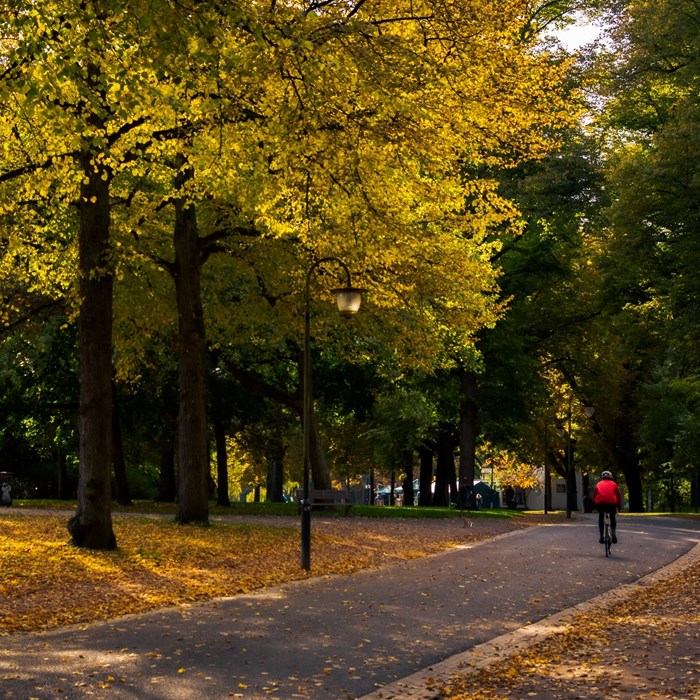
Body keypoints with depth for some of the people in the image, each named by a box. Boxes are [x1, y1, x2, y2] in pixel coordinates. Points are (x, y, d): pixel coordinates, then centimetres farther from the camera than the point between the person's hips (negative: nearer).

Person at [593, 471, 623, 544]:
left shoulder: (598, 484, 21)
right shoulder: (613, 484, 18)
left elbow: (594, 495, 19)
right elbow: (619, 495, 14)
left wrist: (595, 505, 26)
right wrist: (619, 505, 22)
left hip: (600, 503, 1)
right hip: (611, 503, -1)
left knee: (601, 518, 16)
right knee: (613, 518, 17)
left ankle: (601, 536, 9)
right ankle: (613, 532, -6)